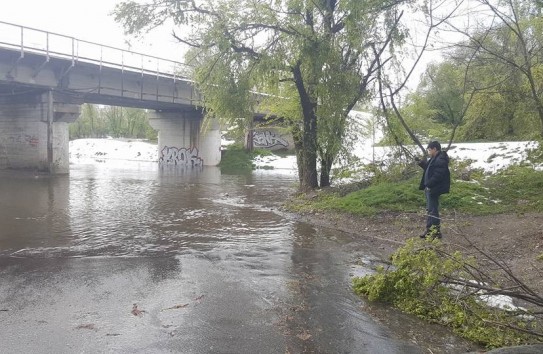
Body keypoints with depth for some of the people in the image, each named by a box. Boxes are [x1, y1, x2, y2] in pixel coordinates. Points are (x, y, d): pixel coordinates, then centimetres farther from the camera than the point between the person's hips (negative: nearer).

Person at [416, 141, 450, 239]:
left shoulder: (440, 160, -19)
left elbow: (437, 175, -26)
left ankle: (436, 232, 3)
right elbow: (429, 169, 24)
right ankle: (430, 230, 26)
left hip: (434, 189, -11)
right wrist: (422, 163, 12)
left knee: (433, 210, -5)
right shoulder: (435, 159, 15)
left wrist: (428, 184, -21)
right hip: (430, 188, 11)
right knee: (430, 209, 17)